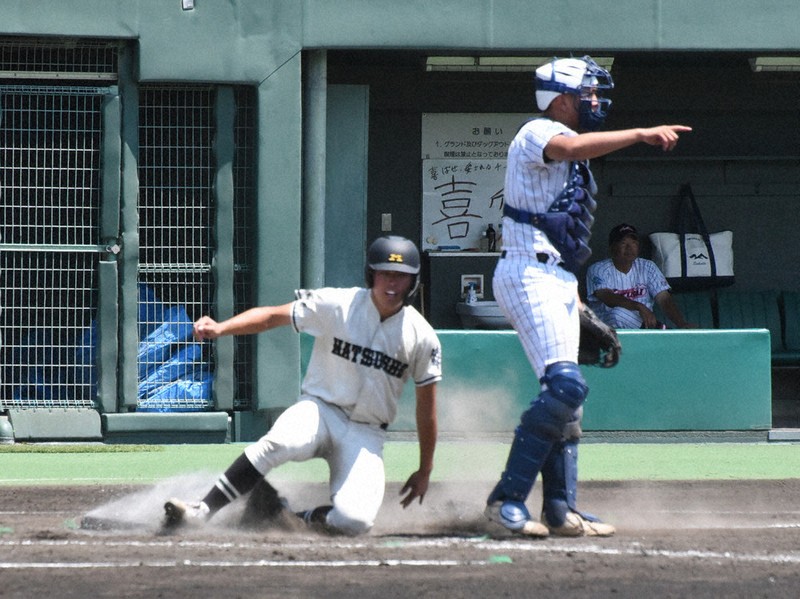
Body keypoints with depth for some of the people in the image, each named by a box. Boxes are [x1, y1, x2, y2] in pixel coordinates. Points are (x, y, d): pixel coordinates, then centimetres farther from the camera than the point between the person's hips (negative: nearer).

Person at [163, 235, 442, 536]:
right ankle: (201, 511, -33)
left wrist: (425, 470, 10)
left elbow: (426, 404, 6)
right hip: (320, 409, -1)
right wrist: (220, 328, -27)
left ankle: (296, 520, 4)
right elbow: (273, 316, -10)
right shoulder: (337, 305, -8)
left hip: (365, 434, 1)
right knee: (280, 441, -37)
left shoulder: (422, 337, -3)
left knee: (354, 520, -25)